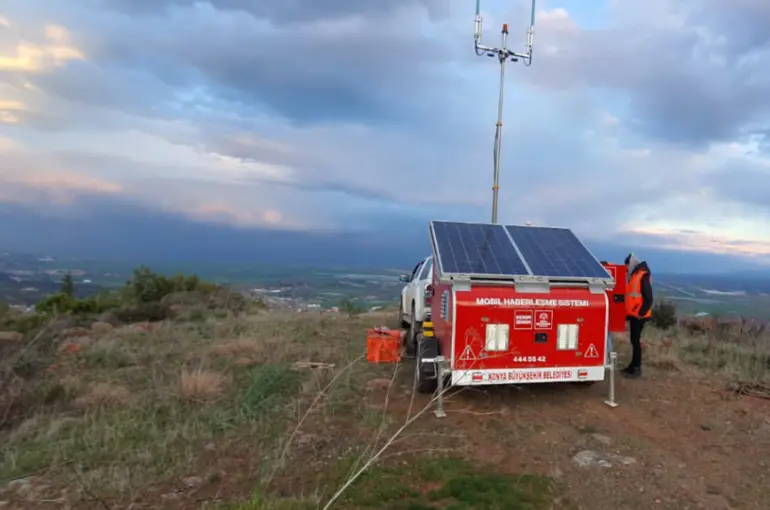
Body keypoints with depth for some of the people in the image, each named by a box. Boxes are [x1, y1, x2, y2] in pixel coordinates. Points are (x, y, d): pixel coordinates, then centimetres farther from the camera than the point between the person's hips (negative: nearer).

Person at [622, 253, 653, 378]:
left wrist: (641, 313, -19)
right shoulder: (633, 275, 13)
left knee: (635, 340, -5)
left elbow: (648, 298, -17)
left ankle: (637, 368, 2)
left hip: (639, 315, -8)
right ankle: (633, 365, 21)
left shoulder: (643, 276, -14)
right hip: (633, 314, 8)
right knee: (633, 339, 13)